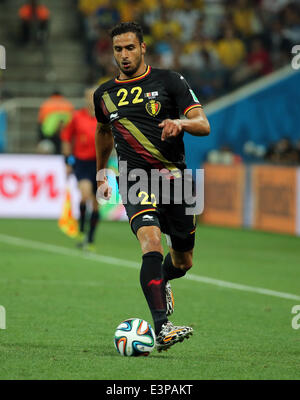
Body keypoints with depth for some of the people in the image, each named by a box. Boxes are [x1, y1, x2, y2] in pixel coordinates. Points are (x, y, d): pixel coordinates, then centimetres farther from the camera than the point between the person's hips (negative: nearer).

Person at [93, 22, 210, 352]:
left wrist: (180, 122, -26)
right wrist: (100, 175, 36)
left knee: (183, 261, 12)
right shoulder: (104, 95, 10)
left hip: (174, 177, 1)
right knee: (151, 243, -27)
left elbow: (203, 125, -4)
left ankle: (161, 282, 50)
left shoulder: (169, 81, 1)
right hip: (134, 181, -1)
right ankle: (162, 329, -36)